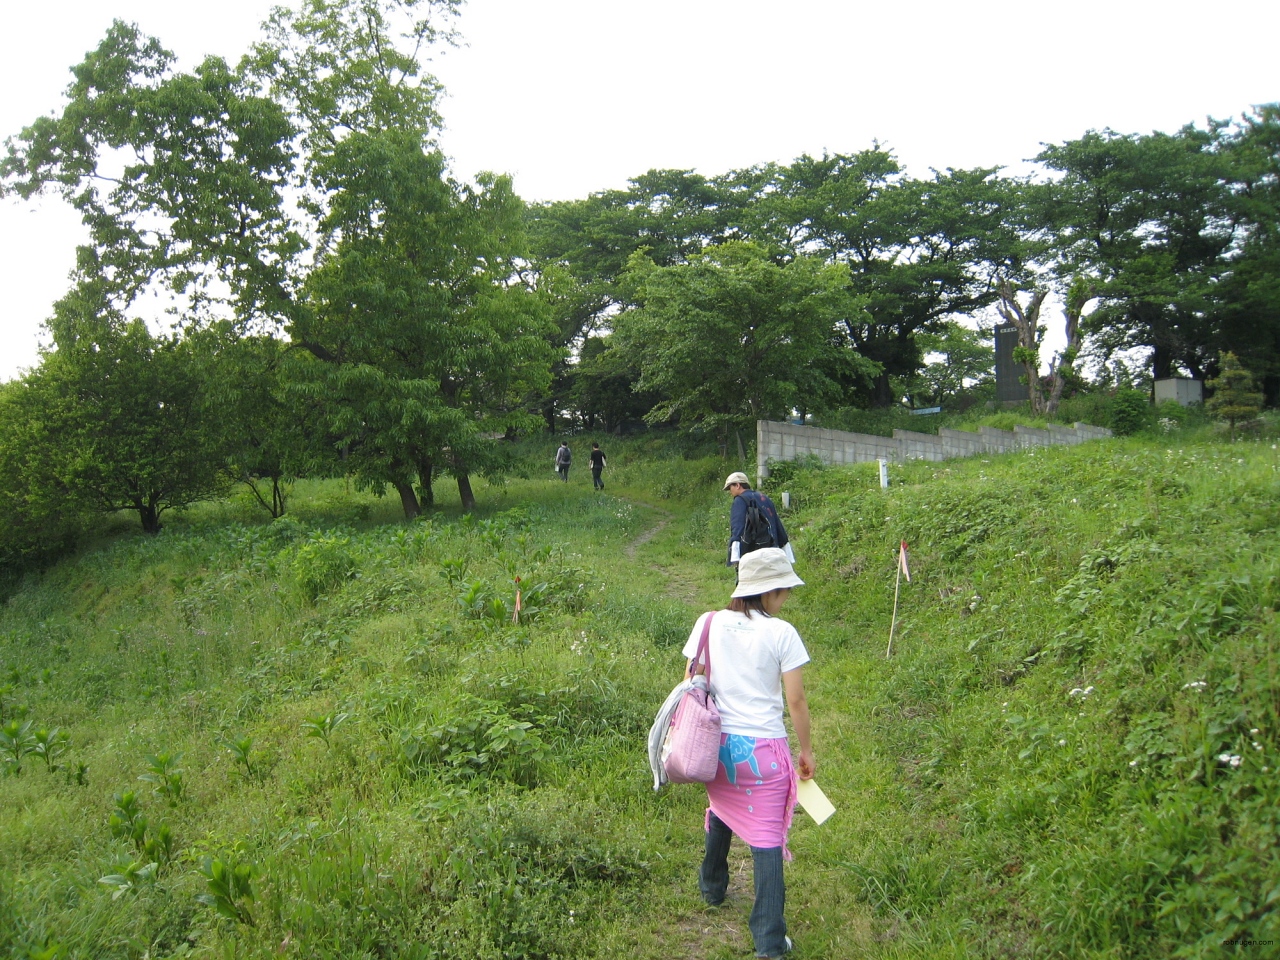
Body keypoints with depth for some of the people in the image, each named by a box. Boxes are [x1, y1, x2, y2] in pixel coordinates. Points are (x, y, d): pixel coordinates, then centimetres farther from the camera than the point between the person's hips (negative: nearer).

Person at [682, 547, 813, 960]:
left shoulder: (708, 624, -1)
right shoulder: (781, 633, -12)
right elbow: (796, 700, -9)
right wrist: (806, 751, 4)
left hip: (717, 743, 5)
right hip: (763, 749, -4)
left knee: (721, 813, 28)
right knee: (767, 837, 2)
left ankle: (712, 888, 48)